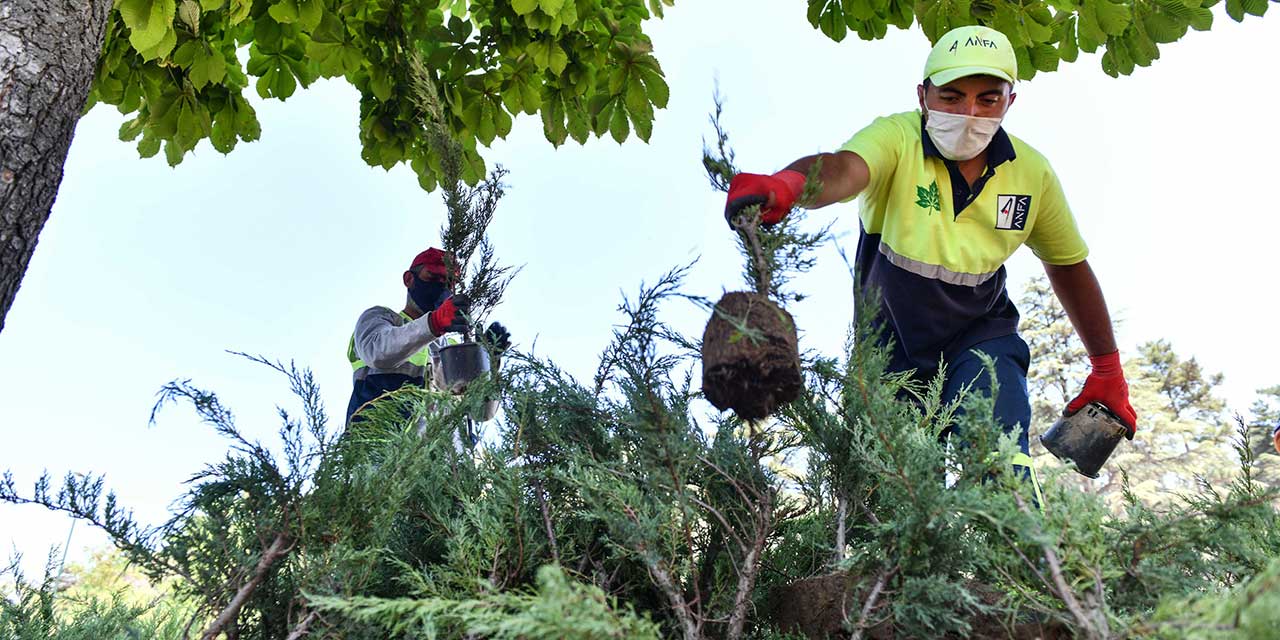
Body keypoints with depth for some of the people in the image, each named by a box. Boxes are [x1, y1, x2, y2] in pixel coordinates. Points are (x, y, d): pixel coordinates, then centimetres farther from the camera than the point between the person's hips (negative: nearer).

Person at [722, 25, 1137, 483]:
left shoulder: (1031, 171, -7)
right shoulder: (897, 137, -19)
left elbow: (1069, 265, 8)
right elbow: (842, 169, -43)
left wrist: (1108, 369, 11)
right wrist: (785, 185, -67)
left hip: (980, 341, 1)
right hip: (889, 343, -1)